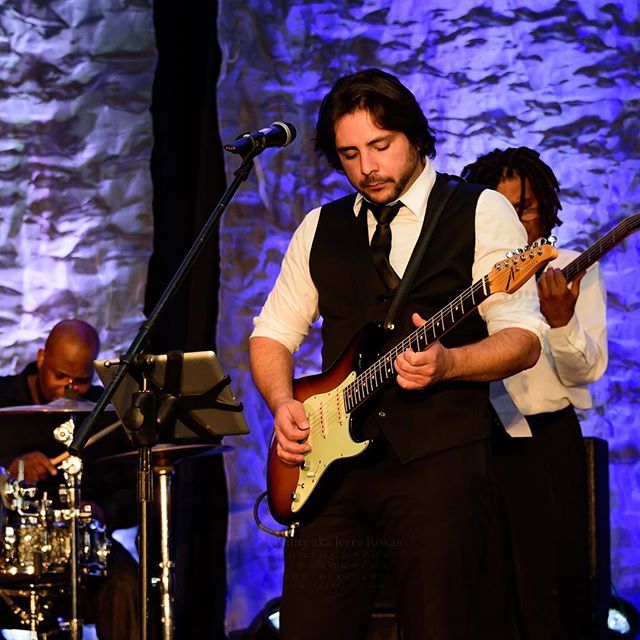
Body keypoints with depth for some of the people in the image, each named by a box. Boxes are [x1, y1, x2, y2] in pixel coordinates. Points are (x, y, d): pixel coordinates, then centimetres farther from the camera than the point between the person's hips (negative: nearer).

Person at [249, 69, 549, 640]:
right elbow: (272, 334, 21)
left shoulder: (481, 213, 3)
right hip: (333, 461, 4)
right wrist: (284, 405, 1)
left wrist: (446, 363, -23)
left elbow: (523, 337, -5)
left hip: (438, 459, -4)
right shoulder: (321, 228, 17)